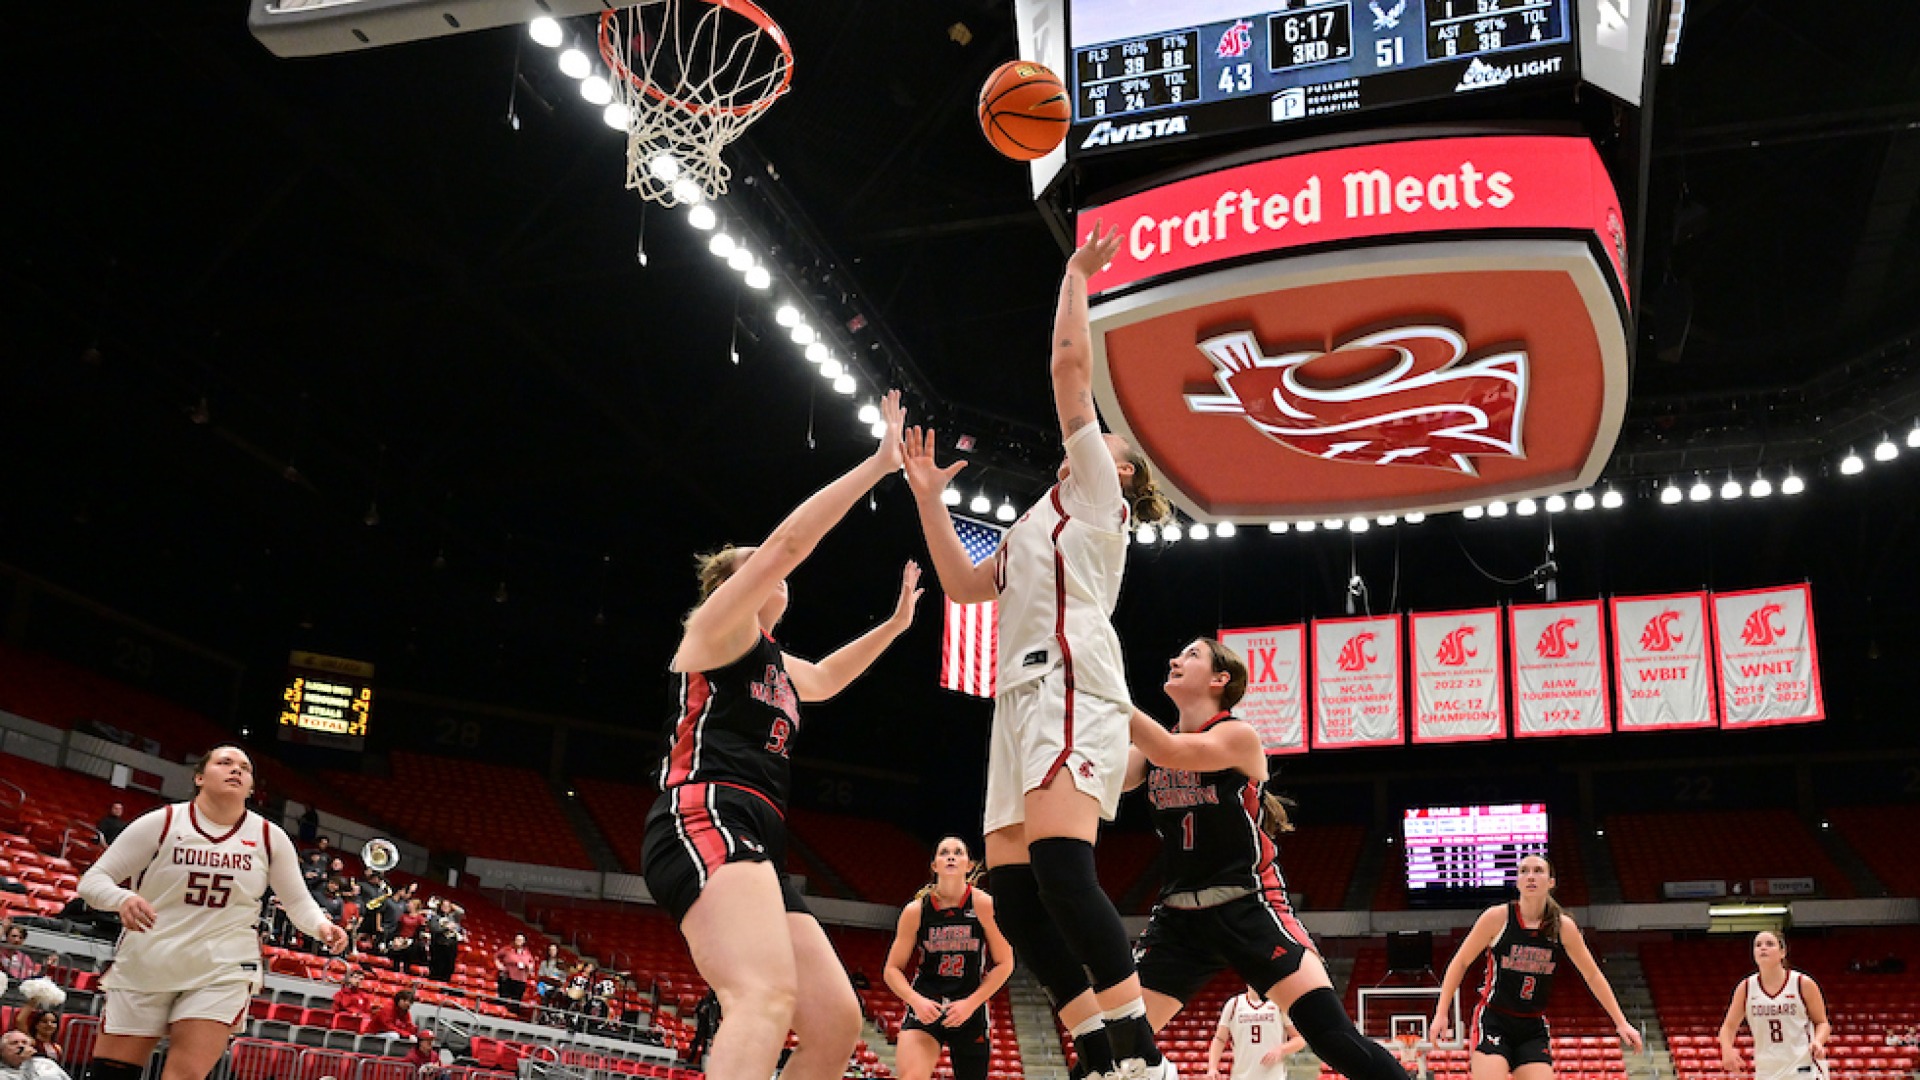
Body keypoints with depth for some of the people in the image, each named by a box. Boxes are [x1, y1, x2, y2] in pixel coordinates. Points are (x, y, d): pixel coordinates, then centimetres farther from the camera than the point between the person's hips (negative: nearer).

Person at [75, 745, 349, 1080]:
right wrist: (123, 899, -28)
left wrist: (322, 927, -13)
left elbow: (298, 900, 9)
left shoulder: (269, 837, 0)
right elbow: (93, 879, -5)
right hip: (144, 967, 0)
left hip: (222, 973, 0)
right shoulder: (162, 822, -6)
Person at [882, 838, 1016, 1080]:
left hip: (971, 1010, 1)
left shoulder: (984, 905, -7)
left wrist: (971, 1003, -13)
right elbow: (892, 969, 2)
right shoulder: (915, 911, -4)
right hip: (925, 1007, -1)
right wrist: (916, 1000, -17)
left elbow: (1004, 964, -2)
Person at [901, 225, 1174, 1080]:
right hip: (1022, 692, 9)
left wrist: (1075, 277, 16)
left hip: (1069, 683, -9)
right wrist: (929, 498, 28)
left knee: (1060, 865, -25)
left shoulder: (1098, 489, 12)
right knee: (1014, 891, -1)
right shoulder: (1037, 524, 34)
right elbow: (962, 585, 31)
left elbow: (1071, 363, 5)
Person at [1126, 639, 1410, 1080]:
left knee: (1336, 1039, -15)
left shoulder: (1239, 735, -8)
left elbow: (1172, 753, -26)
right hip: (1179, 916, 5)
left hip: (1249, 909, -5)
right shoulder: (1153, 748, 10)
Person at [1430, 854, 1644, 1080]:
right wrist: (1441, 1014, -4)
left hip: (1534, 1029, 3)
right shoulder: (1498, 917, -8)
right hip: (1493, 1022, -3)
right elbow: (1461, 962, 0)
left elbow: (1592, 976, 12)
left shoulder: (1563, 926, 0)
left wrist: (1621, 1022, 10)